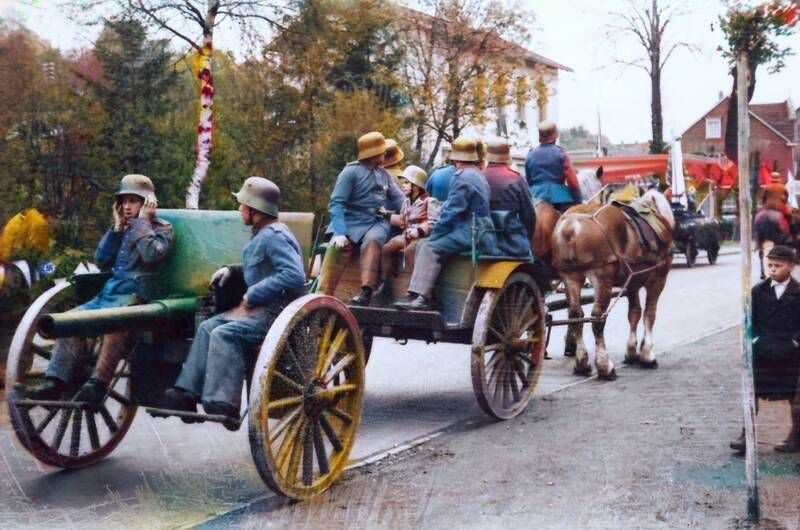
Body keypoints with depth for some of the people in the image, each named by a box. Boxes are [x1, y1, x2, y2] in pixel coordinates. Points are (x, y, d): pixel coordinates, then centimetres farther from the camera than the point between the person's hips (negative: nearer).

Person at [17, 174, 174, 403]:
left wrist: (142, 222, -5)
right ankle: (56, 381, -14)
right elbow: (102, 260, 15)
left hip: (137, 296, -7)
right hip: (109, 293, 7)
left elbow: (151, 254, -16)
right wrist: (117, 227, 10)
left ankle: (97, 384, -37)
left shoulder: (162, 229, 5)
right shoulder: (124, 230, 23)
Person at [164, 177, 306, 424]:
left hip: (276, 313, -10)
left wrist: (252, 295, -20)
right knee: (208, 327, 2)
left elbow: (294, 276, -27)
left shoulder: (274, 237, -15)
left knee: (225, 334, -24)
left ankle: (221, 405, -24)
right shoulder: (262, 235, 17)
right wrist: (231, 270, 15)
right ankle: (187, 393, 0)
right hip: (258, 308, 10)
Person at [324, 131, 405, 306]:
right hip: (352, 221, -2)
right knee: (336, 247, -29)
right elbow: (336, 204, -10)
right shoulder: (350, 172, -2)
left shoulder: (383, 174, 16)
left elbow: (399, 199, 14)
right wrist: (340, 233, -24)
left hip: (377, 222, 3)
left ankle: (366, 291, -40)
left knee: (372, 240, -32)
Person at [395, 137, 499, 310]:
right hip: (477, 231, 10)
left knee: (430, 249, -21)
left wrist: (434, 235, -3)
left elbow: (451, 212, -13)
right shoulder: (478, 176, 22)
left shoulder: (463, 177, -9)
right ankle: (425, 293, 2)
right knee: (422, 246, 9)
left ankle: (421, 298, -30)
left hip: (469, 233, -10)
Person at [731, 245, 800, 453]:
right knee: (752, 392, 2)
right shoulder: (759, 290, 2)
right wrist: (756, 340, -4)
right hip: (762, 352, 2)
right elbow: (750, 320, 6)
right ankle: (747, 435, 6)